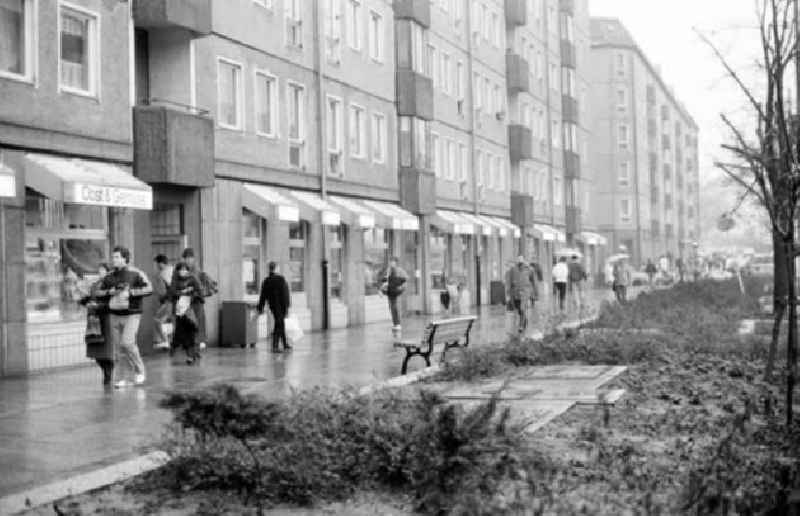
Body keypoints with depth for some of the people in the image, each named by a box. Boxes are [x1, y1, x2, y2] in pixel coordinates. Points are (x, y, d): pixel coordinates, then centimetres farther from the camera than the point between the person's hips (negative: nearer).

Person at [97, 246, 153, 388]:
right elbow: (98, 292, 16)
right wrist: (110, 292, -5)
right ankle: (124, 378, 14)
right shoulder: (109, 276, 11)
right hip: (114, 315, 5)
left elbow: (149, 289, -15)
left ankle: (139, 370, 2)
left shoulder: (135, 273, -5)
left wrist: (129, 293, -19)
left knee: (127, 343, -19)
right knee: (119, 348, 5)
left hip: (131, 314, -5)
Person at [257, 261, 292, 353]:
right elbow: (285, 294, -15)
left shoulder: (266, 281, 1)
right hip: (281, 306, -5)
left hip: (272, 306, 5)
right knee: (278, 325, -2)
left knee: (281, 324, 17)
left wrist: (260, 308, 11)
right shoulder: (281, 279, -13)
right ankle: (275, 346, -6)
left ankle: (285, 344, 26)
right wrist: (287, 306, -12)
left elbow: (263, 296, 4)